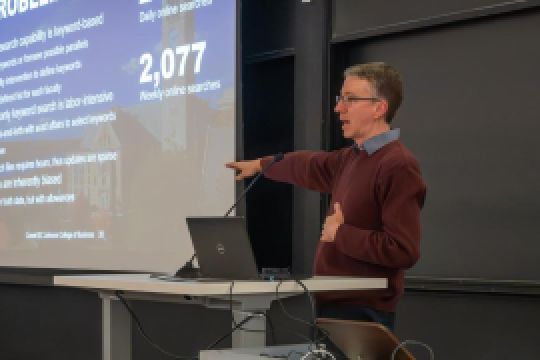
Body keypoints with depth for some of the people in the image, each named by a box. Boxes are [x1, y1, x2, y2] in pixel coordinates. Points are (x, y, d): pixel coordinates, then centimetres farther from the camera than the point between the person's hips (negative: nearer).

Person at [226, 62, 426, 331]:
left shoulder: (398, 166, -19)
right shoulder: (353, 158, 10)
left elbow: (403, 251, -25)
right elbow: (313, 166, 31)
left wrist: (341, 233, -15)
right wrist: (261, 164, 43)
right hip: (333, 304, 9)